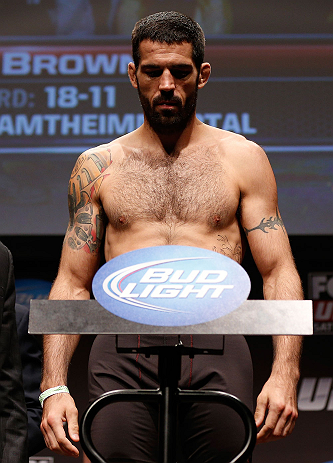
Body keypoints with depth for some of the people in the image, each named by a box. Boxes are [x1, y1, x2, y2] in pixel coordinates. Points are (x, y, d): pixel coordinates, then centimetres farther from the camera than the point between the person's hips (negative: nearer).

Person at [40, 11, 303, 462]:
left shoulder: (242, 158, 13)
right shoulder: (98, 166, 16)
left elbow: (279, 273, 8)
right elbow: (73, 283, 14)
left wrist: (284, 375, -7)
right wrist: (54, 386, 0)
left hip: (216, 350, 0)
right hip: (122, 356, 0)